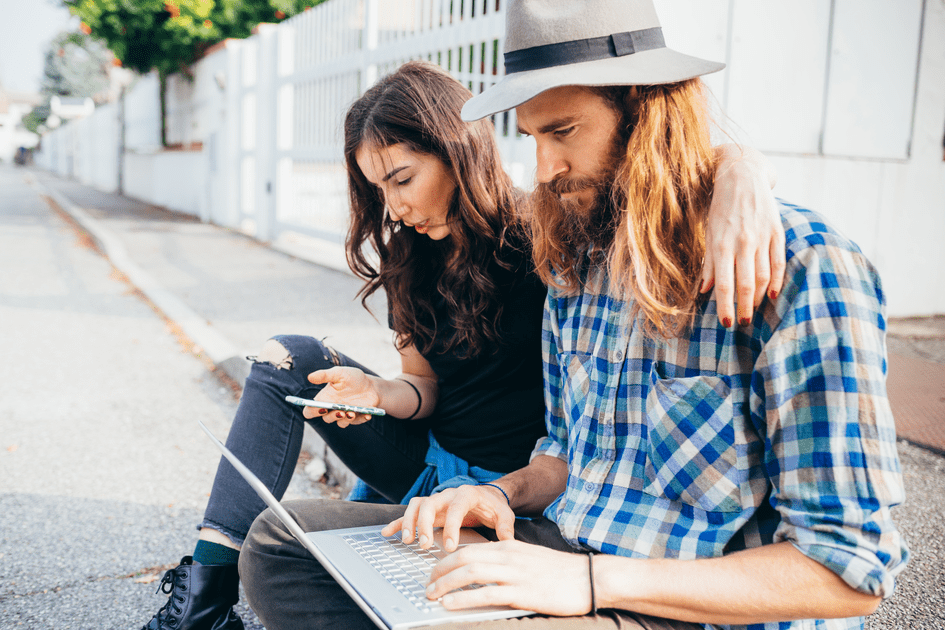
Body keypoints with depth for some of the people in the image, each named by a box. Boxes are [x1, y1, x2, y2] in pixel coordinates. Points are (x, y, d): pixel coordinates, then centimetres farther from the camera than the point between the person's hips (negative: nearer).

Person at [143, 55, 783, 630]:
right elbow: (425, 385, 5)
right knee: (289, 360, -7)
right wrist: (375, 391, -18)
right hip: (429, 459, 7)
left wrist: (742, 195, -53)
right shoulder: (413, 256, 3)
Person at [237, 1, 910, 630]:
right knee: (281, 541, -1)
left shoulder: (807, 269, -17)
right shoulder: (575, 267, 7)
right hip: (567, 562, 7)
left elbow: (851, 570, -19)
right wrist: (508, 494, -4)